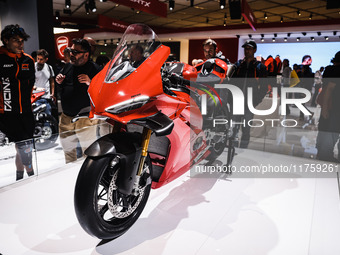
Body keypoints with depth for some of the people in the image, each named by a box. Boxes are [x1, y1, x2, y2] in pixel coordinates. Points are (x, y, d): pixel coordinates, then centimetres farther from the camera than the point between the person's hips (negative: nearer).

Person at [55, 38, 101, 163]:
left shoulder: (94, 69, -10)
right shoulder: (68, 66, 11)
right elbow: (62, 87, 26)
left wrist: (90, 83, -31)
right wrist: (58, 82, 4)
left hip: (85, 119, -7)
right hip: (66, 117, 7)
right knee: (67, 149, 22)